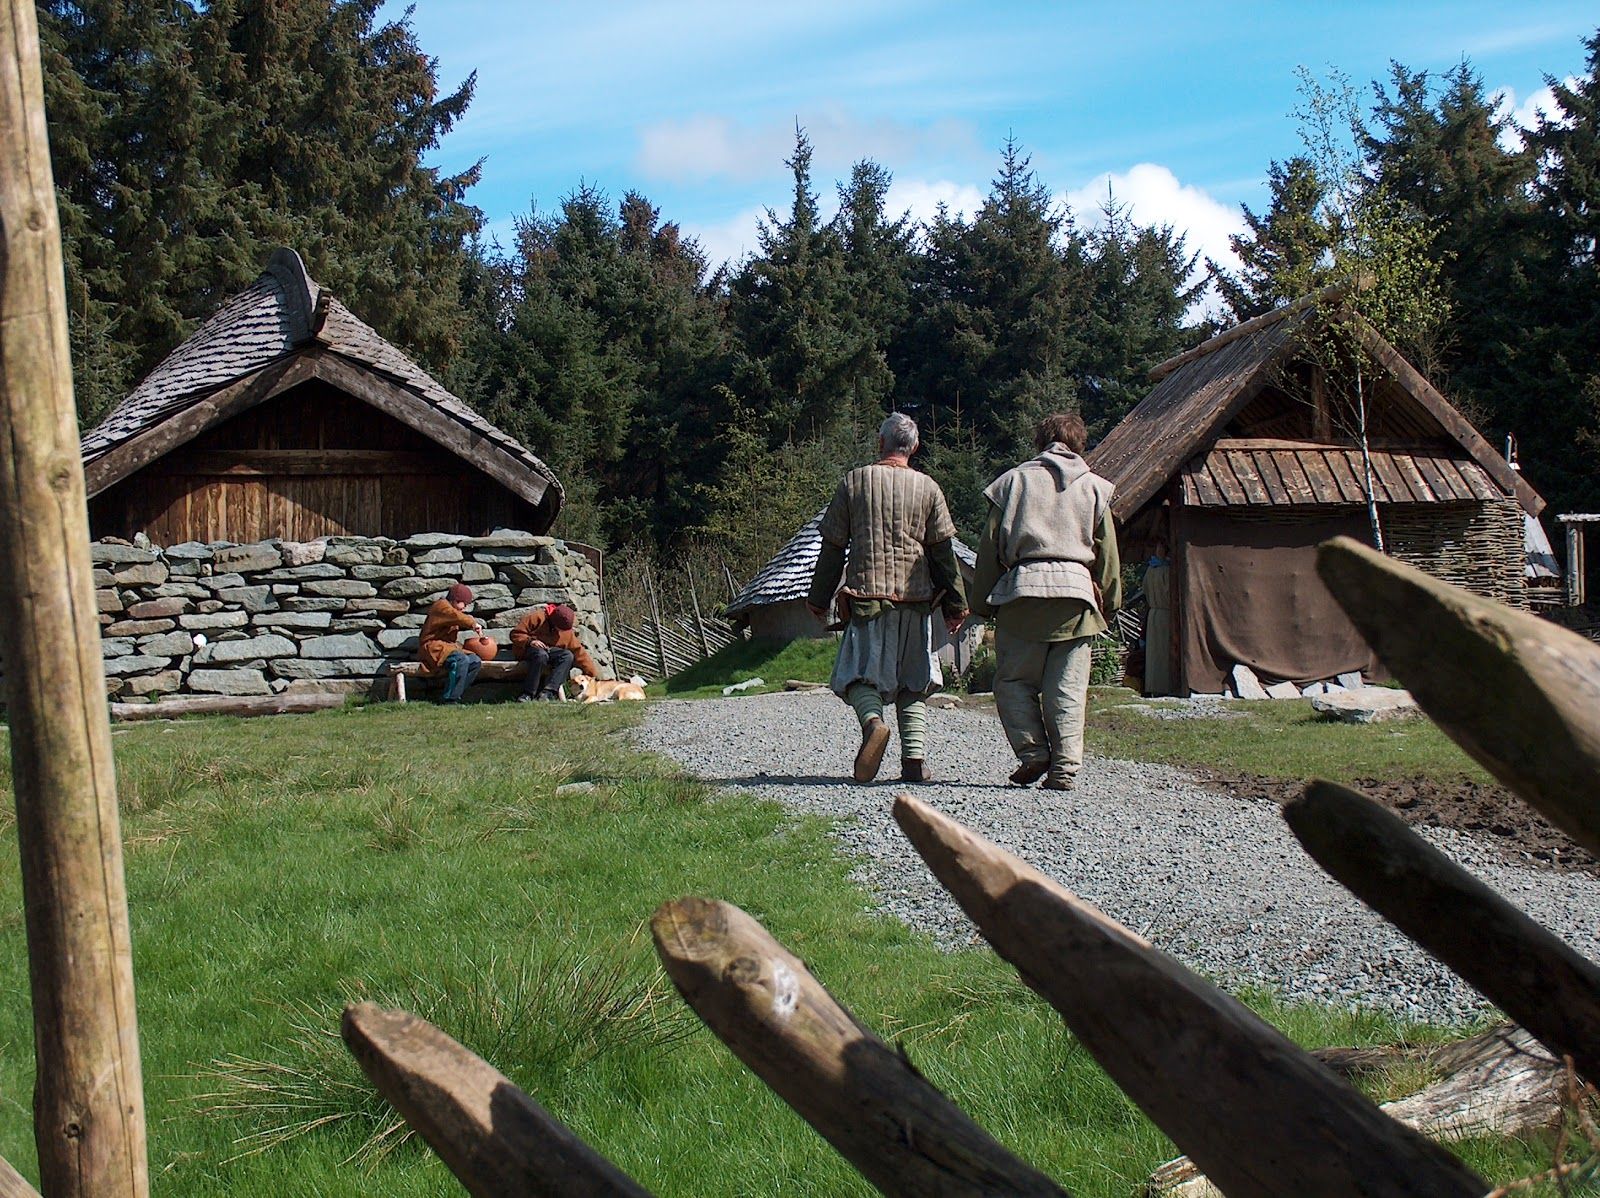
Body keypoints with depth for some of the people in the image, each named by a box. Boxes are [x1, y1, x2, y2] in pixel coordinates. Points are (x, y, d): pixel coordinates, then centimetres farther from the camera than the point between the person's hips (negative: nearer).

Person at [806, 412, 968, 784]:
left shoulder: (855, 481, 3)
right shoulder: (927, 488, 5)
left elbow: (833, 545, 5)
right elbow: (943, 550, 4)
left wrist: (819, 597, 13)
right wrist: (955, 603, 10)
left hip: (867, 595, -2)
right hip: (916, 599, 2)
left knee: (859, 673, 3)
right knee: (913, 681, 10)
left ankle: (873, 721, -27)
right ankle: (915, 758, 2)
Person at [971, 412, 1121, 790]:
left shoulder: (1015, 480, 10)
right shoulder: (1094, 488, 14)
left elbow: (990, 546, 7)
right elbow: (1107, 553, 13)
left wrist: (982, 601, 11)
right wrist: (1109, 601, 23)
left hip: (1023, 589, -1)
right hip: (1077, 591, 1)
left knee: (1014, 680, 8)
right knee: (1068, 688, 3)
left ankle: (1032, 750, -4)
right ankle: (1065, 766, 0)